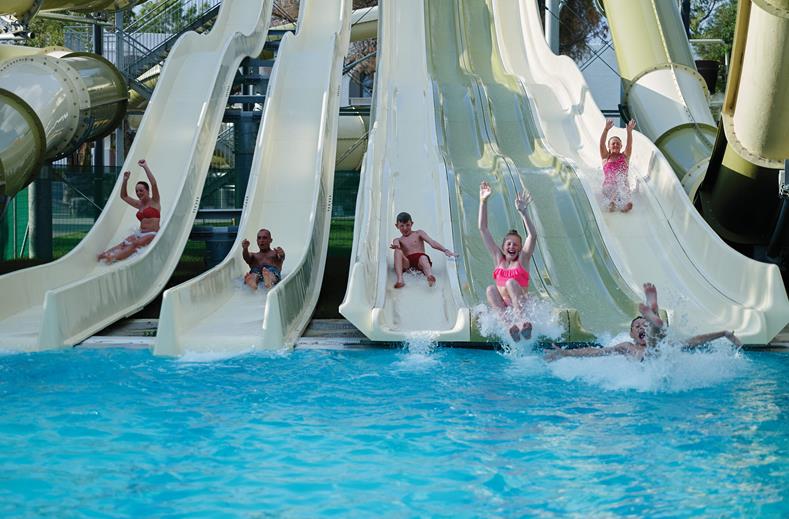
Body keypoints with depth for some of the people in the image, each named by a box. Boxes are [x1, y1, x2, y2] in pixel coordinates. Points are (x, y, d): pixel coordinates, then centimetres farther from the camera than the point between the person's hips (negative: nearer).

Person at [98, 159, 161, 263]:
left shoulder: (154, 202, -1)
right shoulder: (139, 204, 19)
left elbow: (154, 184, -15)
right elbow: (124, 196, 27)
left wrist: (145, 167, -16)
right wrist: (125, 180, 14)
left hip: (152, 234, -7)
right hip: (140, 233, 7)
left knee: (135, 244, -31)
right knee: (124, 244, -19)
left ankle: (114, 257, -49)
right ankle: (106, 253, -38)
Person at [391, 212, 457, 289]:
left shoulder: (418, 233, 21)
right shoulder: (398, 240, 23)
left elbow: (432, 243, 5)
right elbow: (396, 244, -4)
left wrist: (445, 250, -10)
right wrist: (395, 245, -31)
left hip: (419, 259, -1)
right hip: (407, 262, 1)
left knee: (423, 258, -37)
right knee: (398, 251, -27)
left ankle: (429, 276, -73)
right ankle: (400, 280, -48)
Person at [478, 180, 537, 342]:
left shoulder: (522, 260, 7)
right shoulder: (498, 258, 15)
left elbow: (533, 235, -9)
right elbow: (483, 229, 12)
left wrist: (523, 212, -21)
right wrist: (483, 202, 7)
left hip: (520, 306, -3)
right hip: (502, 308, 3)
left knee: (511, 283, -26)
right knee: (490, 289, -24)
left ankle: (524, 321, -46)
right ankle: (509, 325, -44)